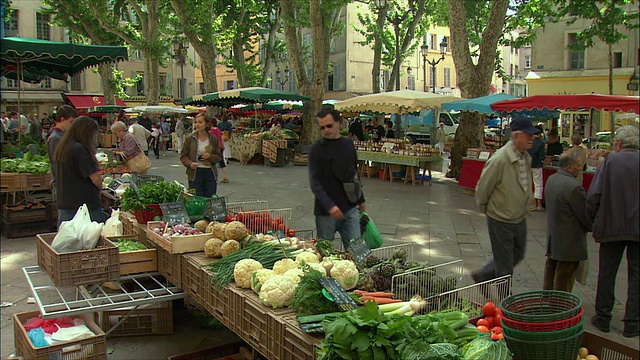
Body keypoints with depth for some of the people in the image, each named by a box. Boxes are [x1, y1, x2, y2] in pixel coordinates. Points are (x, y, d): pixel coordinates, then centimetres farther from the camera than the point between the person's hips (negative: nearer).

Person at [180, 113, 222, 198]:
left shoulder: (213, 139, 4)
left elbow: (219, 156, 7)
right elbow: (183, 155, 3)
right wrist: (190, 163, -15)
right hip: (195, 173, -1)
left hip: (210, 173, 1)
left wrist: (210, 157, -13)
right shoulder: (190, 139, 1)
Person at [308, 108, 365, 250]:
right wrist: (329, 206, -25)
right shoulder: (316, 149, -6)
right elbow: (314, 182, -13)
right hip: (326, 211, -4)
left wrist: (361, 200, 23)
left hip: (350, 208, 4)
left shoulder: (348, 144, 9)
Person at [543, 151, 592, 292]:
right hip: (570, 242, -9)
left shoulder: (551, 179, 4)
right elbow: (585, 214, -16)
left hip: (552, 237, 9)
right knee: (565, 275, 2)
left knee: (551, 267, 18)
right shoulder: (574, 187, -24)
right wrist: (593, 227, 5)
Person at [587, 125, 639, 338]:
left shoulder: (610, 161, -8)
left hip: (611, 226, -1)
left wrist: (592, 219, 5)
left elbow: (593, 195, -10)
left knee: (607, 274, 12)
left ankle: (603, 318, 21)